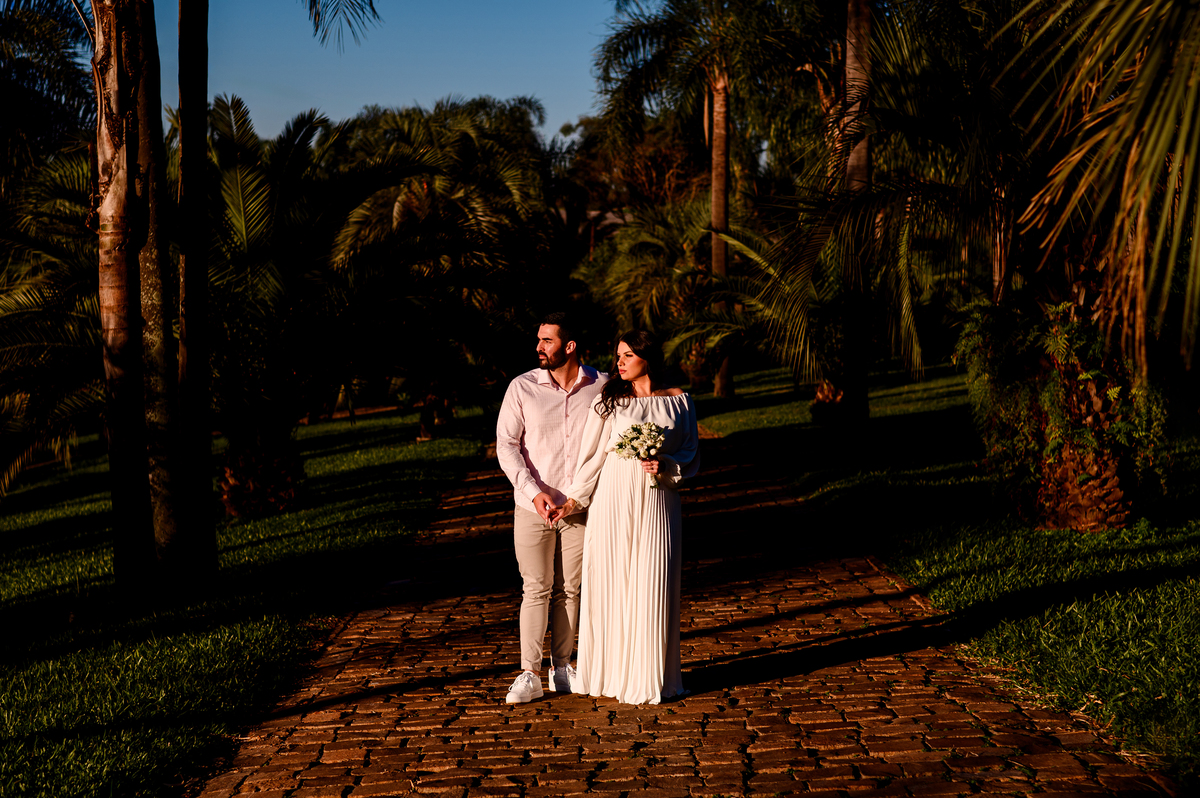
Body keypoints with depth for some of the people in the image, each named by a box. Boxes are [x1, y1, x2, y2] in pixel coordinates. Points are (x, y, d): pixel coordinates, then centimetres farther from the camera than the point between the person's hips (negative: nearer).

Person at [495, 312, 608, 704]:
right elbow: (506, 445, -5)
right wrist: (533, 491, -15)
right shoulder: (522, 388, -4)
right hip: (533, 508, -1)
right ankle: (529, 675, 4)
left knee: (570, 589, 9)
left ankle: (561, 667, 20)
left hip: (581, 508, 1)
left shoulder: (602, 386, -1)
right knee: (536, 590, 0)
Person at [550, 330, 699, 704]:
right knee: (612, 583, 2)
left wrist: (666, 466, -10)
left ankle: (650, 677, 12)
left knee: (653, 586, 0)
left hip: (657, 500, 0)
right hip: (614, 498, 0)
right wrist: (574, 499, 5)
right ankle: (612, 672, 14)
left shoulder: (678, 401, 6)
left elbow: (691, 455, 8)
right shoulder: (610, 401, 5)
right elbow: (593, 454, 7)